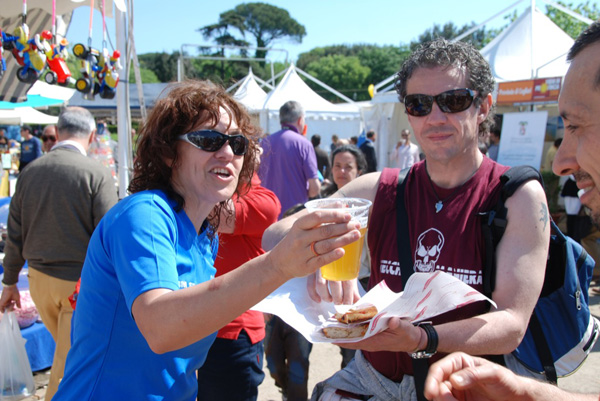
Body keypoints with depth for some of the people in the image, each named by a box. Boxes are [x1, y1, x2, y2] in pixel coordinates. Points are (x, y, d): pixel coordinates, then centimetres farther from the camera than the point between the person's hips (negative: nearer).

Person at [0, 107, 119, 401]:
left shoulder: (30, 172, 2)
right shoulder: (96, 173, -14)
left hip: (39, 278, 5)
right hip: (81, 283, -5)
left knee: (67, 350, 23)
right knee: (68, 364, 6)